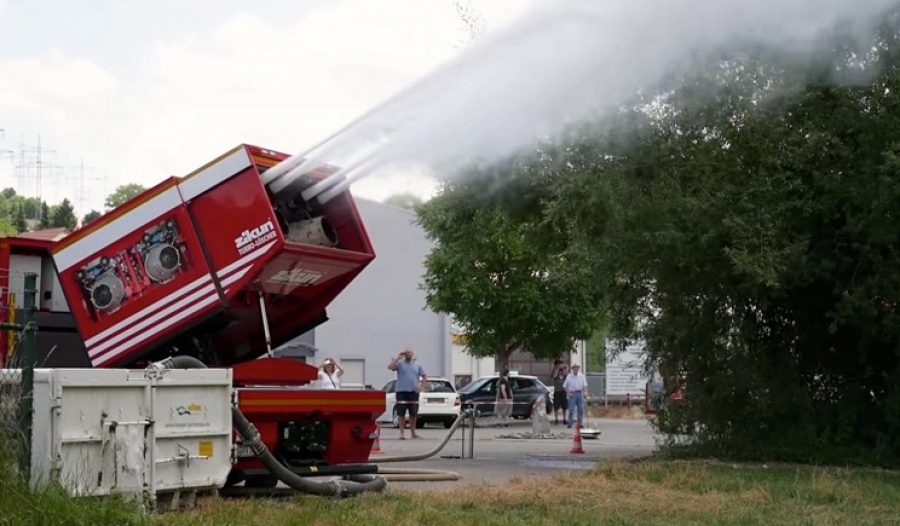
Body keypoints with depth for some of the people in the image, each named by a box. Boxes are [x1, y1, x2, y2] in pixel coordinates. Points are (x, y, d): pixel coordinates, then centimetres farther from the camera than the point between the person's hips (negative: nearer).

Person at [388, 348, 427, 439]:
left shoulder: (417, 365, 12)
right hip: (402, 391, -3)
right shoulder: (400, 363, 2)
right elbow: (390, 367, -15)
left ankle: (413, 433, 17)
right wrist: (398, 358, -14)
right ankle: (401, 433, 1)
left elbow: (424, 376, 17)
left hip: (414, 392, 3)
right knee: (401, 413, -4)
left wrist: (421, 386, 2)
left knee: (413, 414, 7)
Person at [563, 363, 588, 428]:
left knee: (580, 409, 3)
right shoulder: (569, 376, 2)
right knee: (571, 409, -5)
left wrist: (585, 392, -10)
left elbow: (585, 385, 3)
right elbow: (565, 386, 6)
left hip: (580, 393, 2)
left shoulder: (581, 376, 7)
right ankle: (569, 423, 0)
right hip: (572, 394, -2)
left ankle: (580, 423, 11)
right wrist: (568, 393, -5)